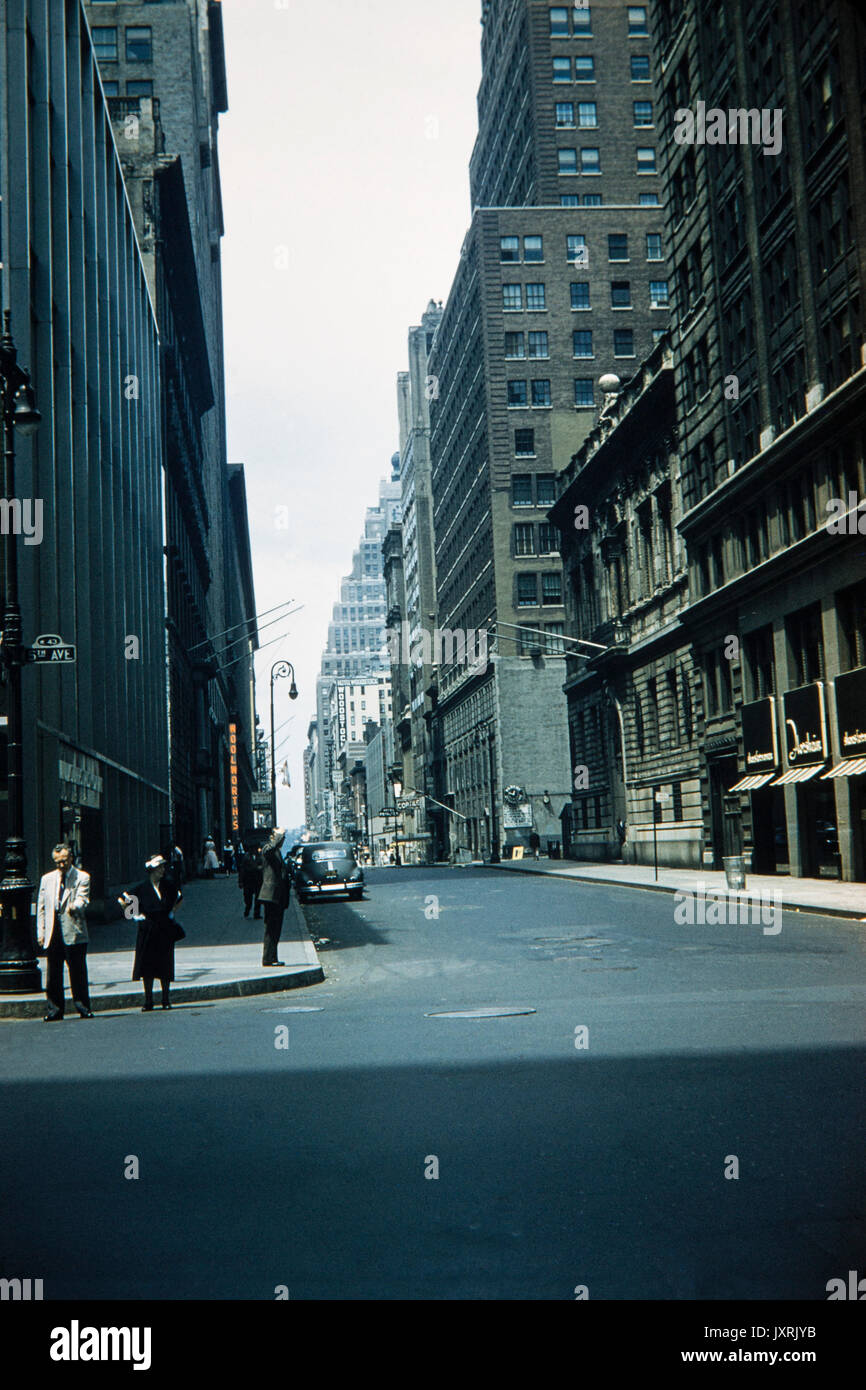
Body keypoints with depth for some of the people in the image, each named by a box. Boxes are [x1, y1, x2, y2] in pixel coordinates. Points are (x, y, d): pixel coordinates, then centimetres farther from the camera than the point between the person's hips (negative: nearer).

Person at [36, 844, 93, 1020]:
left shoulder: (82, 877, 4)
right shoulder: (46, 879, 17)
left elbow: (82, 899, -9)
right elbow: (41, 907, 16)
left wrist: (73, 907, -32)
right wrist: (40, 932, 8)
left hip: (74, 933, -3)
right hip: (52, 934, 3)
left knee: (78, 973, -2)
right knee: (53, 974, 5)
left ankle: (83, 1008, 6)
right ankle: (54, 1010, 14)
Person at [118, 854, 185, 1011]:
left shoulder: (168, 886, 3)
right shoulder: (142, 888, -5)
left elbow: (179, 898, 24)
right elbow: (122, 900, 4)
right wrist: (138, 915, 2)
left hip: (166, 929, 2)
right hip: (147, 931, -2)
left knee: (165, 966, 3)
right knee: (147, 965, -1)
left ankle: (166, 999, 14)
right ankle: (148, 1001, 7)